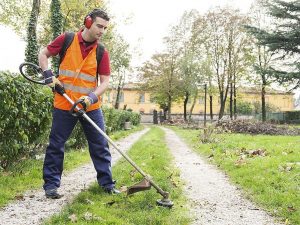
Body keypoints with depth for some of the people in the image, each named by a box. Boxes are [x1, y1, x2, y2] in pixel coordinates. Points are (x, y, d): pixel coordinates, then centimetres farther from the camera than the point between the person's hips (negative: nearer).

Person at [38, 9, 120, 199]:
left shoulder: (102, 52, 0)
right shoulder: (66, 40, -3)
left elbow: (105, 81, -2)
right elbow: (43, 55, 8)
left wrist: (92, 97, -19)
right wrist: (48, 75, -8)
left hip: (91, 106, 2)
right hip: (64, 104, -1)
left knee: (101, 146, 4)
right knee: (56, 145, 5)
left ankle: (107, 183, 15)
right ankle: (51, 184, 18)